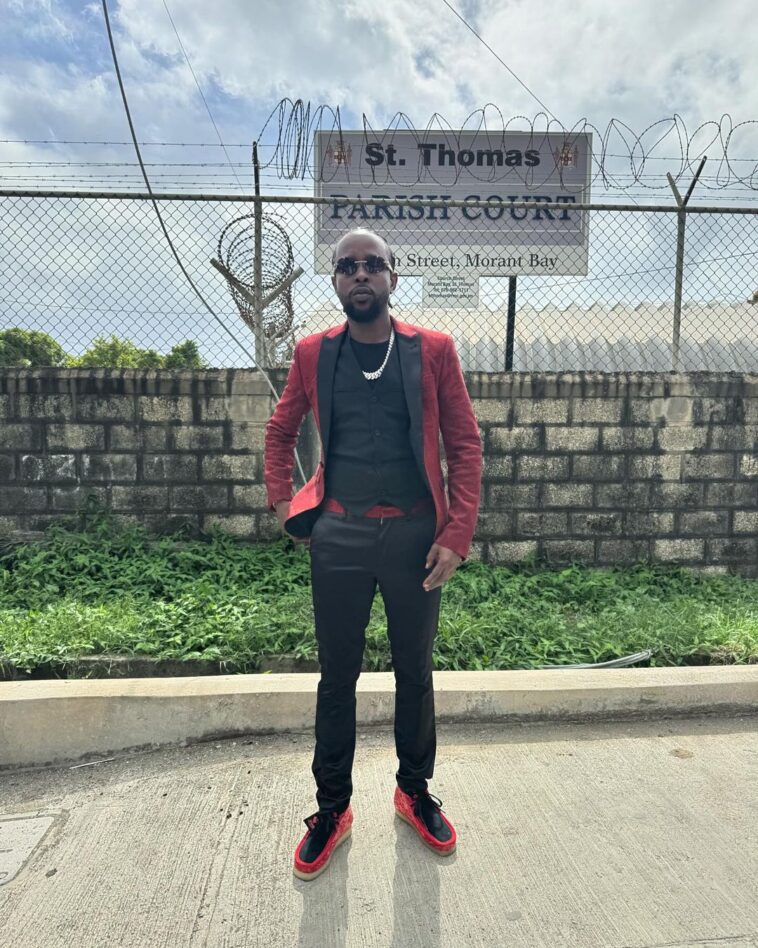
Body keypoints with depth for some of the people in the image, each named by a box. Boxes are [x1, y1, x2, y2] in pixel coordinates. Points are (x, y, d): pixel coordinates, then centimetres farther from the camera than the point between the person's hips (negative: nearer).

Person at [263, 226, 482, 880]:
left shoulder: (433, 351, 1)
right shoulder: (314, 353, 5)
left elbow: (465, 445, 0)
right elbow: (280, 433, 17)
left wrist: (457, 535, -7)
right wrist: (284, 506, 7)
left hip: (415, 534, 0)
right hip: (339, 535, 1)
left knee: (415, 672, 14)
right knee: (337, 677, 11)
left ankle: (415, 791, 37)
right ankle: (332, 808, 31)